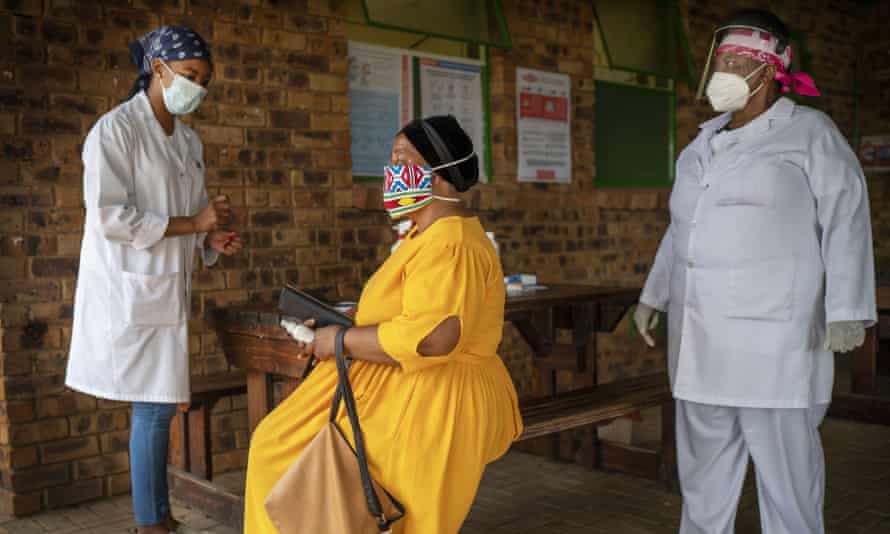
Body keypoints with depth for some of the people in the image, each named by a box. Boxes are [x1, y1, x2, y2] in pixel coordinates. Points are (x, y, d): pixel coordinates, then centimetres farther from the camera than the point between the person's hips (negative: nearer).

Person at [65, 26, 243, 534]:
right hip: (131, 291, -7)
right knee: (155, 408, -2)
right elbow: (109, 218, -19)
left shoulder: (190, 141, 12)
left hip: (168, 291, 7)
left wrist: (212, 239, -2)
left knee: (159, 406, 12)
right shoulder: (115, 129, -11)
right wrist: (193, 223, -17)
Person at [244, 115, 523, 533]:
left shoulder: (450, 244, -20)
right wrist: (337, 329, 6)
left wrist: (342, 340, -20)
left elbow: (430, 337, -32)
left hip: (430, 408, -10)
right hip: (409, 393, 10)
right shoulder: (431, 234, 14)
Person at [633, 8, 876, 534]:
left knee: (785, 462, 0)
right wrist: (654, 295, 22)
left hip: (774, 335, -6)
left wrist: (847, 310, -18)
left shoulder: (809, 131, -1)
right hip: (703, 336, 6)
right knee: (703, 458, 13)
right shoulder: (702, 144, 17)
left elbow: (846, 219, -8)